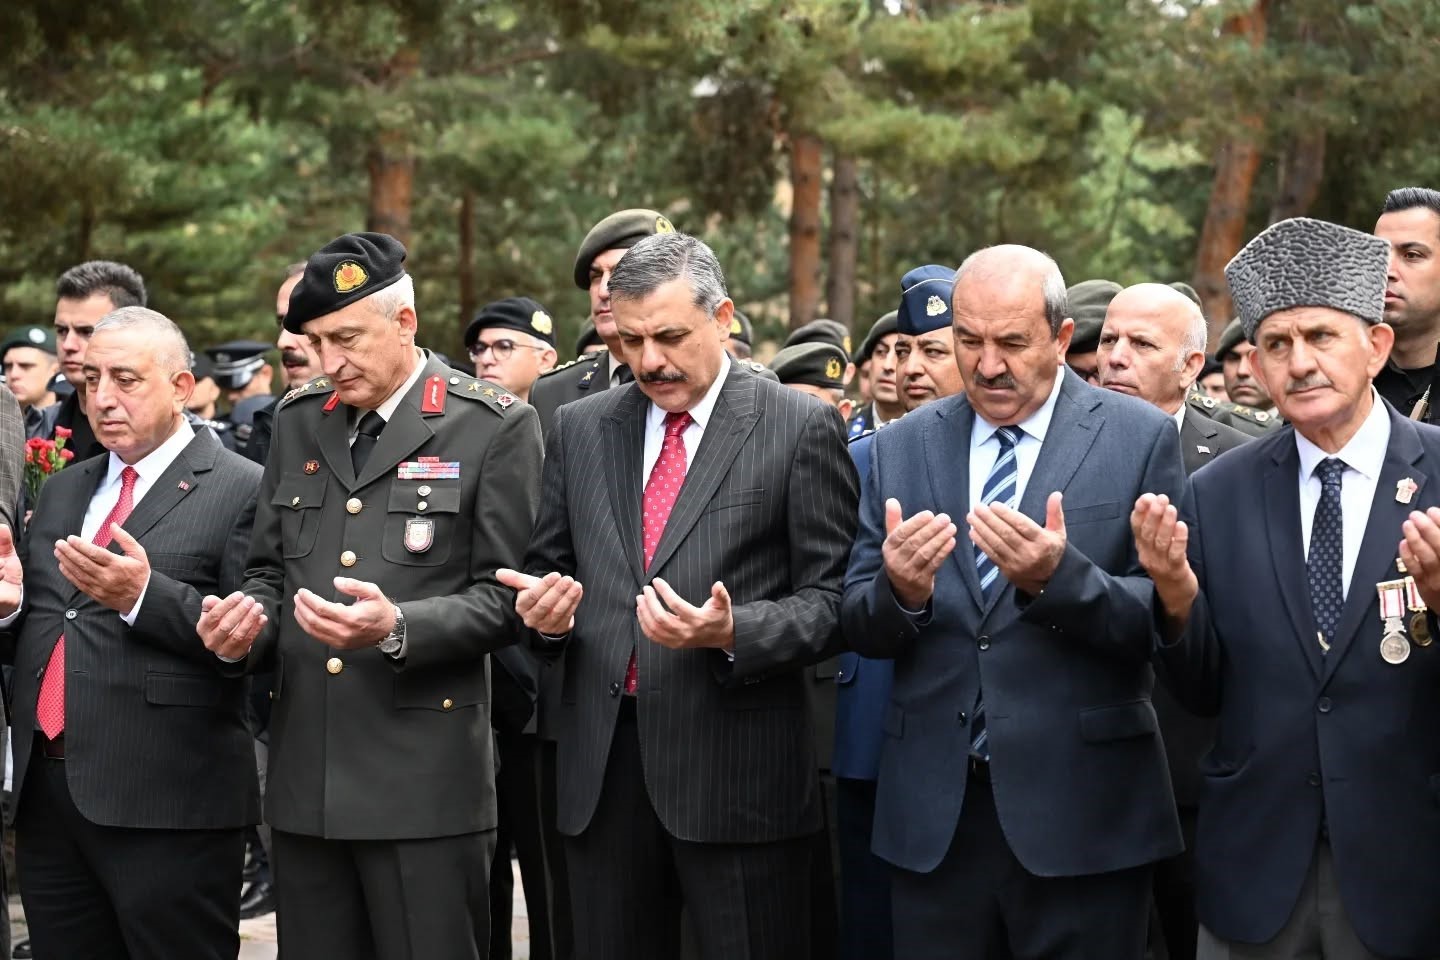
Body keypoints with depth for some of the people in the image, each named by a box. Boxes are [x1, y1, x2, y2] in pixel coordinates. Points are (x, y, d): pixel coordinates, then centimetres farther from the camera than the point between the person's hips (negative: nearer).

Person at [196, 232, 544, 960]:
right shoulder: (298, 421, 14)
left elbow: (504, 597, -6)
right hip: (305, 780, 5)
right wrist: (244, 625, -4)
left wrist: (398, 629, -22)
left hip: (423, 782, -5)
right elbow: (270, 570, 19)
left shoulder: (495, 428, -2)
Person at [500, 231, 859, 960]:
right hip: (602, 763, 4)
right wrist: (547, 610, -5)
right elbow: (546, 567, 18)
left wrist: (733, 633, -20)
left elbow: (831, 599, -3)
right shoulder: (580, 429, 12)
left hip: (737, 767, -4)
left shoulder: (800, 428, -1)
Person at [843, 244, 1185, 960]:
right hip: (933, 816, 3)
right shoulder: (901, 448, 8)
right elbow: (858, 626, 7)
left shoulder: (1141, 438, -2)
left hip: (1080, 816, -3)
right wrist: (900, 592, -16)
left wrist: (1057, 578, -24)